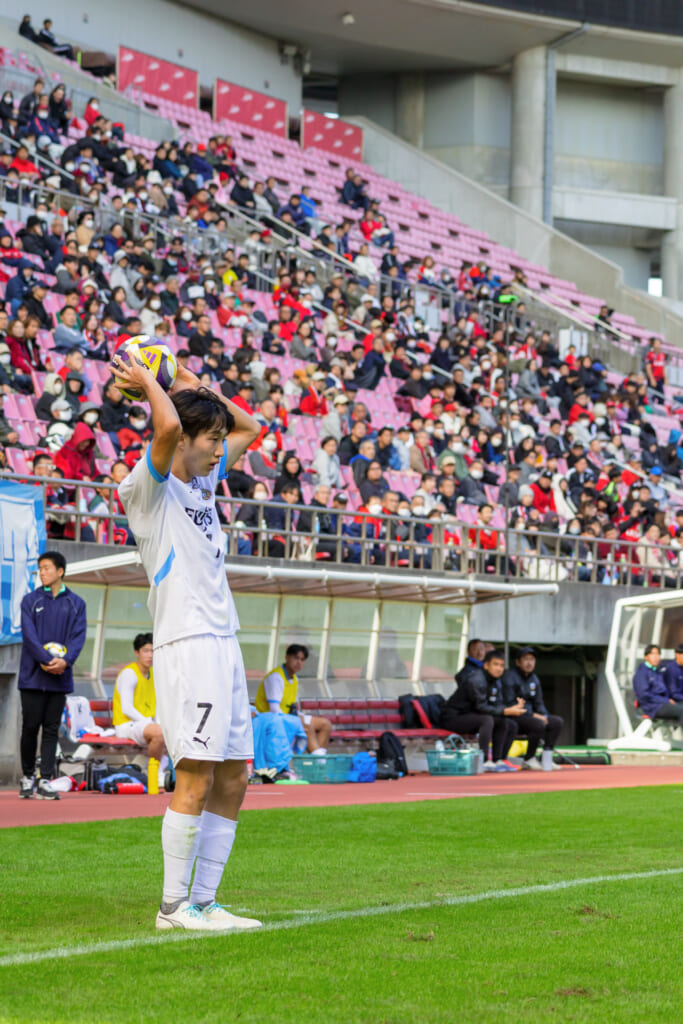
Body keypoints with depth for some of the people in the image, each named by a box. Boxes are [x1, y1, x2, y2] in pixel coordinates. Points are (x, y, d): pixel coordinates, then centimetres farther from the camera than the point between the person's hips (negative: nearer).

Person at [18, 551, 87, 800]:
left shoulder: (76, 603, 8)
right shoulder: (30, 601, 5)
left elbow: (78, 636, 0)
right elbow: (29, 636, -5)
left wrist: (65, 660, -17)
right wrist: (47, 660, -18)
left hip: (60, 677, 1)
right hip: (33, 675, -1)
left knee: (51, 730, 1)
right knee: (30, 727, 2)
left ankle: (45, 781, 1)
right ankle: (27, 777, 15)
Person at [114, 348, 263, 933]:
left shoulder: (204, 480, 19)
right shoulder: (149, 487, -5)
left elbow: (249, 427, 32)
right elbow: (168, 428, -25)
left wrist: (193, 385, 20)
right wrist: (148, 383, -7)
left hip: (225, 644, 9)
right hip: (186, 644, -9)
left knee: (233, 780, 7)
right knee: (197, 777, -12)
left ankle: (204, 901, 12)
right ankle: (174, 907, -5)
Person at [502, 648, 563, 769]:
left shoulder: (534, 679, 15)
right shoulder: (510, 677, -10)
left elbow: (538, 703, 18)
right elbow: (509, 704, -17)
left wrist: (544, 716, -4)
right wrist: (532, 715, -21)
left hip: (530, 715, 8)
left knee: (557, 721, -7)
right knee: (539, 725, -32)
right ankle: (529, 759, -16)